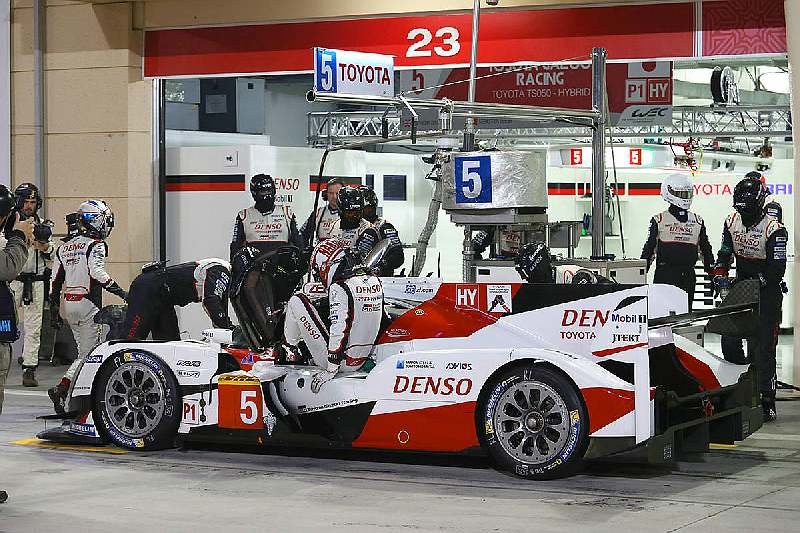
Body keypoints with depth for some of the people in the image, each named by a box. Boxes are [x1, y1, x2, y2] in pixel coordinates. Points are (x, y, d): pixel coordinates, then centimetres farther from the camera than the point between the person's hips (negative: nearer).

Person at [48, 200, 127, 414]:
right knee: (89, 354, -4)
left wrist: (54, 310, 18)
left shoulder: (64, 247, 16)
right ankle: (61, 389, -16)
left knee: (85, 351, 14)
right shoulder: (96, 245, -6)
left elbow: (55, 281, 15)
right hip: (87, 303, -8)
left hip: (67, 305, 8)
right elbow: (96, 271, -23)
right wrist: (119, 291, -23)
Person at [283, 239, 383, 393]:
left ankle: (289, 347, 17)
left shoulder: (339, 288, -20)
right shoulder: (374, 281, 3)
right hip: (361, 361, 8)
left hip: (339, 359, -8)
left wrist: (331, 370, -19)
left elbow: (340, 329, -25)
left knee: (297, 301, 0)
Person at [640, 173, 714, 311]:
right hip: (664, 276, -3)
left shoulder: (697, 221, 14)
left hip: (688, 275, 3)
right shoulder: (659, 221, 3)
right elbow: (649, 249, 3)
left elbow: (706, 250, 17)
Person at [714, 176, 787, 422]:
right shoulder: (732, 221, 3)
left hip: (767, 292, -5)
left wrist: (758, 281, -29)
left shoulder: (775, 230, -16)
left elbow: (778, 268, -20)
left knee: (764, 348, -8)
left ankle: (767, 401, -3)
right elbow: (725, 253, 13)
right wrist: (720, 273, -5)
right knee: (729, 343, 0)